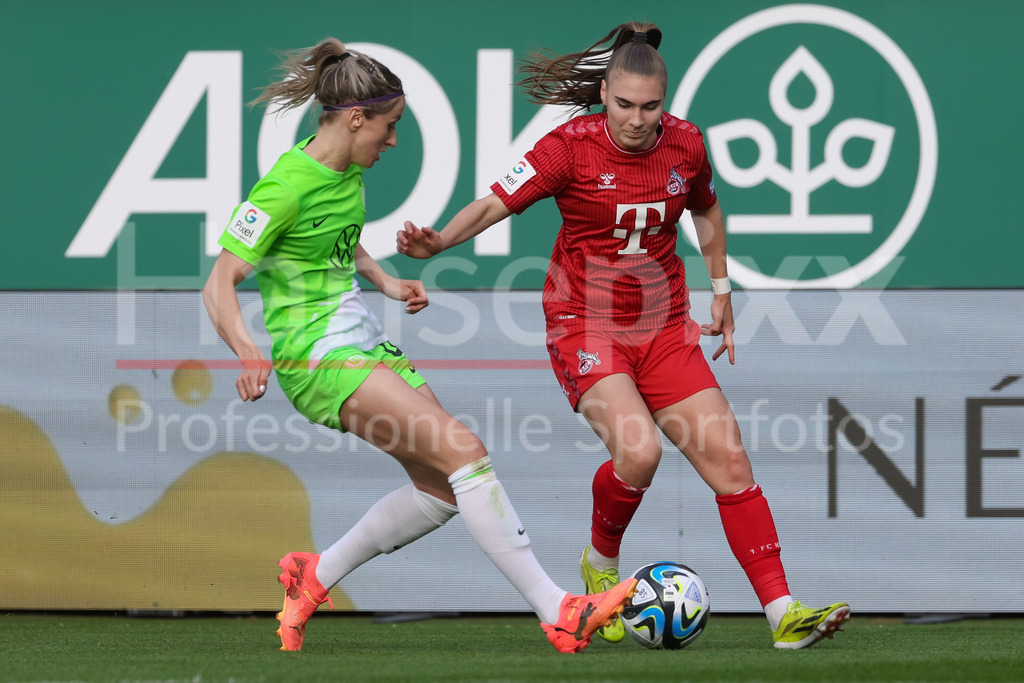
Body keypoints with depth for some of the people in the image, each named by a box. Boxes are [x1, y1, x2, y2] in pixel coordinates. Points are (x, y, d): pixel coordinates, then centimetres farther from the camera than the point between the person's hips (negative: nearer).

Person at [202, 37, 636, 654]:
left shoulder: (350, 173, 9)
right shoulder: (288, 186, -17)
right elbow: (219, 285, -18)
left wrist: (387, 282, 12)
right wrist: (248, 353, -33)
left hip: (364, 344, 10)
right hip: (317, 354, -10)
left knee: (443, 488, 5)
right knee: (464, 449, -21)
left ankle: (313, 577, 23)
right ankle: (559, 613, -23)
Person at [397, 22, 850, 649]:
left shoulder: (685, 144, 1)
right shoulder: (572, 146, -12)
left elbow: (706, 209, 22)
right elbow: (496, 203, -16)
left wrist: (721, 291, 22)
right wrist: (440, 241, -34)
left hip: (663, 327, 5)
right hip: (585, 326, -5)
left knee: (729, 459, -4)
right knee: (639, 452, -27)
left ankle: (782, 613, -1)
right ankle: (602, 565, 3)